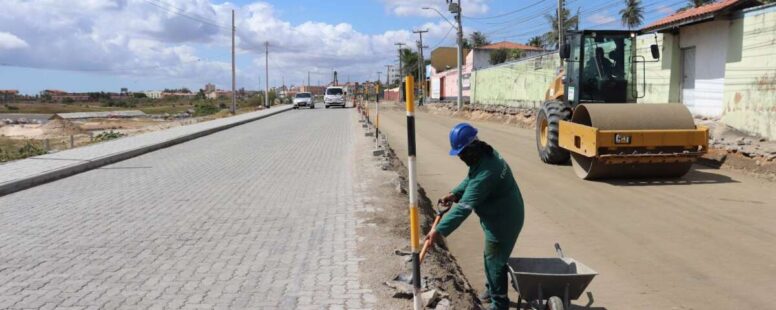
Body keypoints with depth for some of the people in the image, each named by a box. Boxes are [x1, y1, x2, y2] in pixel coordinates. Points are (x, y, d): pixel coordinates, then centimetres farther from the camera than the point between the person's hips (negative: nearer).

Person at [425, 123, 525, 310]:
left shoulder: (485, 172, -35)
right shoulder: (485, 155, -3)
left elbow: (464, 207, -38)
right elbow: (470, 179, 14)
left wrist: (440, 230, -38)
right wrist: (454, 194, -2)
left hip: (503, 221, -10)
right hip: (498, 217, 10)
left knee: (495, 260, 2)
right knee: (490, 257, 24)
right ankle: (492, 290, 44)